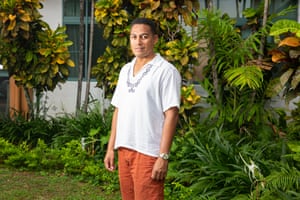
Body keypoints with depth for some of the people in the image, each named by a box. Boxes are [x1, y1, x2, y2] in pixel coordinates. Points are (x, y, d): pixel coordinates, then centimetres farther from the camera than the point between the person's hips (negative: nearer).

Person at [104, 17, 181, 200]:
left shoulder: (166, 71, -8)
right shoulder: (125, 70, 13)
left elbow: (171, 115, -12)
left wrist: (163, 156, -17)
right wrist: (111, 148, 12)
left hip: (148, 152, -7)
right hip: (124, 150, 7)